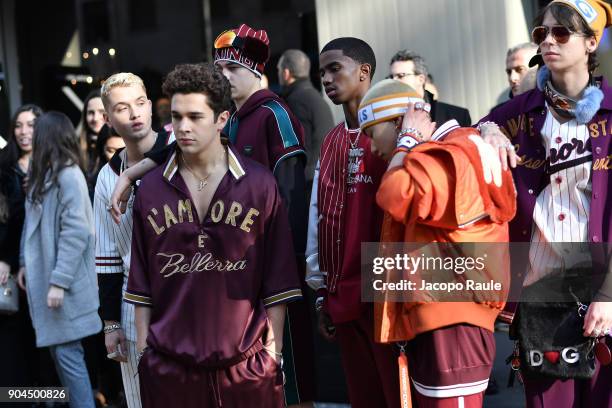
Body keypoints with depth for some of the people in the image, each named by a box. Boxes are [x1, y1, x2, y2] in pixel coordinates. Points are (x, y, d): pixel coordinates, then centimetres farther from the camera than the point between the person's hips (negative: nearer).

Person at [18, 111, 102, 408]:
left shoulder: (68, 175, -14)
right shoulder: (44, 175, 13)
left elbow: (75, 233, -19)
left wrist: (59, 281, -20)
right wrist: (25, 263, 11)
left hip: (63, 281, -8)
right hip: (45, 275, 8)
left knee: (67, 352, -6)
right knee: (56, 349, 11)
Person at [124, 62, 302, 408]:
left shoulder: (259, 184, -1)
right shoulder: (151, 189, 5)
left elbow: (277, 280, 0)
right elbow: (142, 282, 8)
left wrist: (274, 350, -2)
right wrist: (143, 350, 5)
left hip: (247, 363, -1)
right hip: (168, 366, 2)